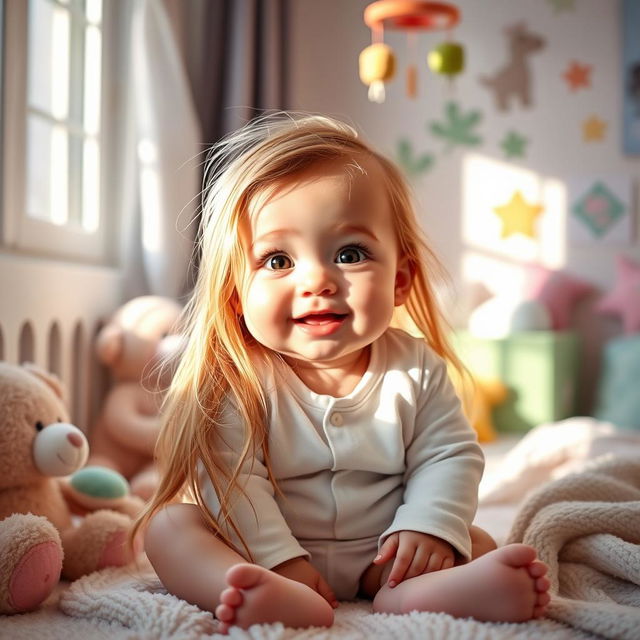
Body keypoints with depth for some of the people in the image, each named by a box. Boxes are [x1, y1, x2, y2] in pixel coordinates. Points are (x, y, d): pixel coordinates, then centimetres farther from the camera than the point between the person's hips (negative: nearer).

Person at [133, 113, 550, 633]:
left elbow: (450, 456, -2)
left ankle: (410, 596, -43)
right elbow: (228, 476, -17)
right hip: (266, 554, -2)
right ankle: (283, 600, -48)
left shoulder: (416, 368, -6)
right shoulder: (236, 379, -14)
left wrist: (426, 527, -17)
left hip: (377, 558, 3)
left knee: (475, 543, -11)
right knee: (168, 523, -22)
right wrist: (279, 557, -25)